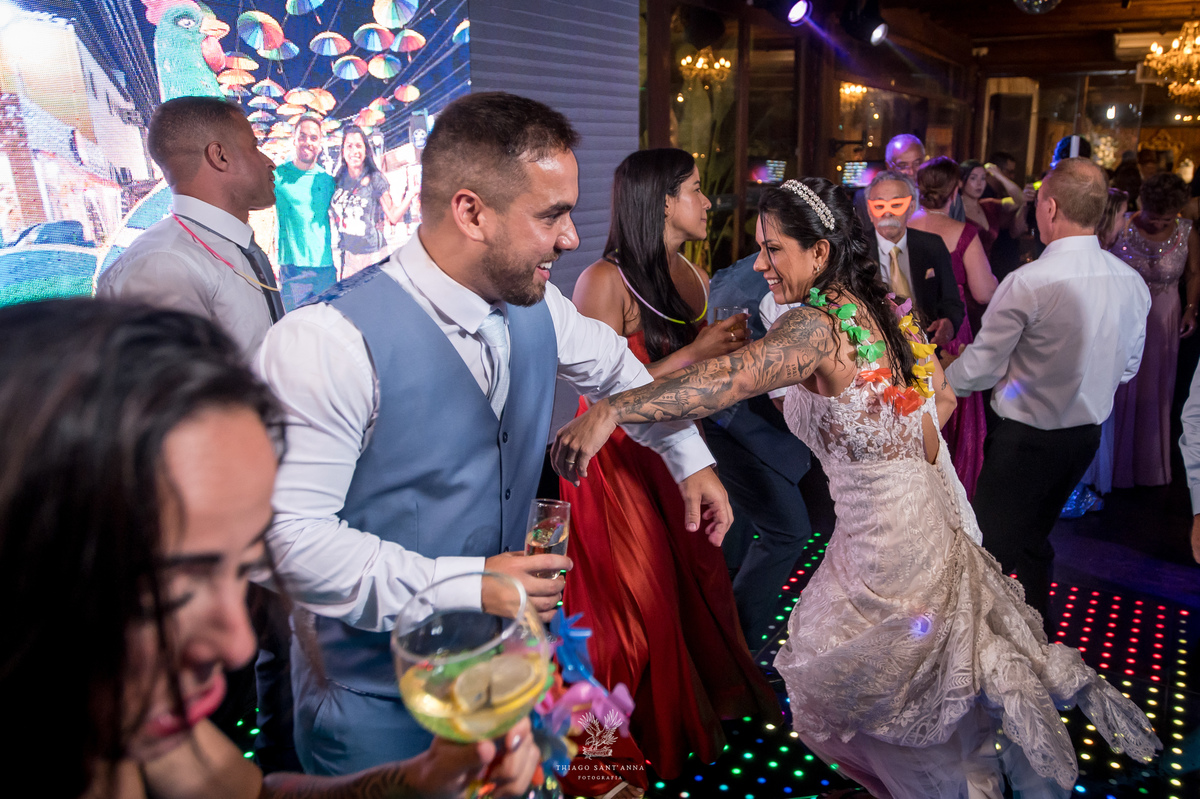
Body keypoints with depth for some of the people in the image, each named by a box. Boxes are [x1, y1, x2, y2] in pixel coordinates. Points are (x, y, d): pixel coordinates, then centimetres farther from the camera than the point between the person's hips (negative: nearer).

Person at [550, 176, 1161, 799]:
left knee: (836, 676, 16)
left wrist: (610, 410, -53)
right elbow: (942, 400, 13)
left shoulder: (819, 323, -24)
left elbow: (736, 376, -43)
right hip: (929, 510, 9)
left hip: (886, 534, -8)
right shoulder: (885, 308, 3)